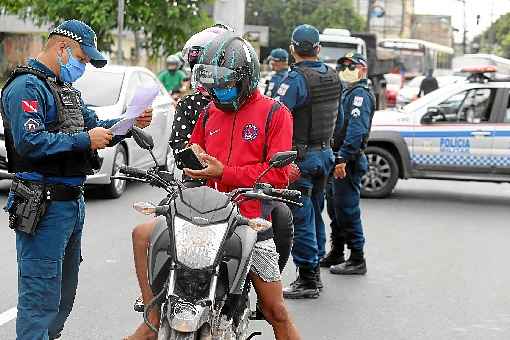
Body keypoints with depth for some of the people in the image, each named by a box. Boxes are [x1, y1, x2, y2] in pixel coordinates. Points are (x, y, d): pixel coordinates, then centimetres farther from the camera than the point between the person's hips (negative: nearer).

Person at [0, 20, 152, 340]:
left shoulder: (66, 89, 20)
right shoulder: (27, 87, -13)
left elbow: (95, 127, 19)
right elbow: (29, 143, -25)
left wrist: (132, 122, 2)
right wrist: (84, 140, -22)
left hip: (73, 202, 10)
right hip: (44, 205, -10)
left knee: (64, 293, 19)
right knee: (41, 296, -8)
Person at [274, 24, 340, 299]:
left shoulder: (296, 78, -16)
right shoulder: (332, 77, 8)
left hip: (300, 155, -8)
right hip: (325, 152, 8)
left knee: (301, 217, -3)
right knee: (315, 213, 17)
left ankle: (306, 279, -1)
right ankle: (314, 272, 25)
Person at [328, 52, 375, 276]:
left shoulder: (360, 94, -12)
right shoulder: (347, 93, 21)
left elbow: (356, 130, -24)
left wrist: (343, 158, -29)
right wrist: (338, 158, 17)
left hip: (349, 162, -10)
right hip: (339, 159, 10)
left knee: (348, 210, -8)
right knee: (336, 207, 18)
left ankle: (357, 260, -3)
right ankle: (336, 252, 29)